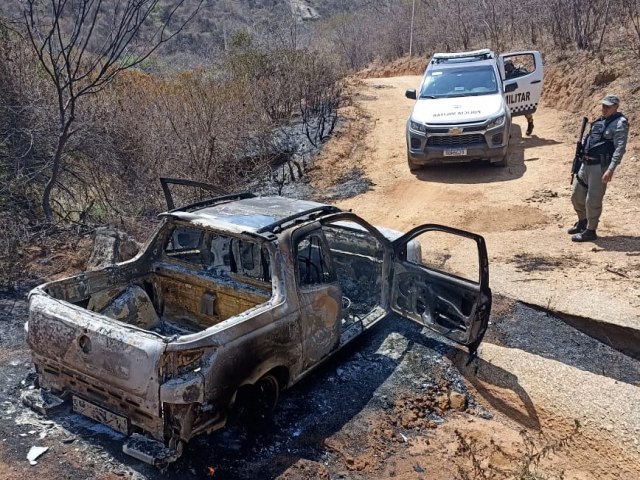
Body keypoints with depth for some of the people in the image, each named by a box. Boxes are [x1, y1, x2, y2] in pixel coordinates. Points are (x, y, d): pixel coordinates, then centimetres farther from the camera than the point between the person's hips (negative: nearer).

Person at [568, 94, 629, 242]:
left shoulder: (620, 123, -9)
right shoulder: (599, 120, 16)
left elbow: (620, 148, -17)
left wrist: (611, 169, -24)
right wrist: (580, 157, 20)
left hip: (601, 166, -8)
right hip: (586, 163, 8)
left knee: (593, 200, -4)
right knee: (576, 196, 16)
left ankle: (590, 231, 10)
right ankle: (582, 222, 36)